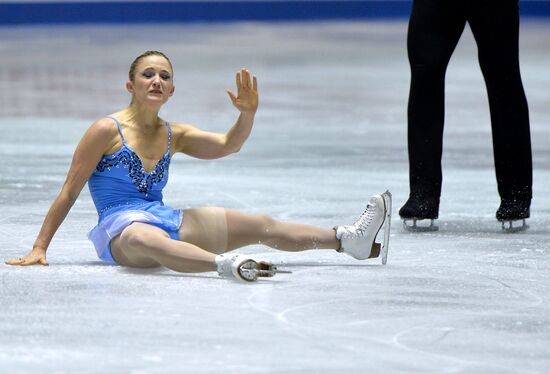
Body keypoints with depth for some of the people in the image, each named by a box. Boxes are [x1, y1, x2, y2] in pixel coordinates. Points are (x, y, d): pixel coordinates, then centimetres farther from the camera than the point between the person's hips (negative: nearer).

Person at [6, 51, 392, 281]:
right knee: (146, 240, -47)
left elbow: (226, 145, 11)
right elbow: (69, 192, -4)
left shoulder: (172, 135, 14)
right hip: (120, 226, -8)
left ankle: (349, 238, 2)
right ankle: (227, 263, -71)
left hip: (165, 221, 8)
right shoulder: (107, 130, -5)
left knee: (261, 225, 2)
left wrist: (248, 113, -10)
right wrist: (39, 249, -7)